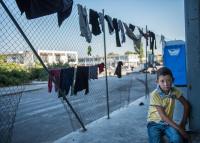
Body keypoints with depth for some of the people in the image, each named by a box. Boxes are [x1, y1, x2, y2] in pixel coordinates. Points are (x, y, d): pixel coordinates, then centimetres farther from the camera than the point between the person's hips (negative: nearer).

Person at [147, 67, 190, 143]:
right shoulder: (155, 95, -19)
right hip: (154, 123, -3)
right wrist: (179, 129, -20)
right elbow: (163, 116, -19)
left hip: (168, 123, 3)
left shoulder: (174, 91, -5)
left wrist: (183, 123, -1)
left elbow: (186, 104, 7)